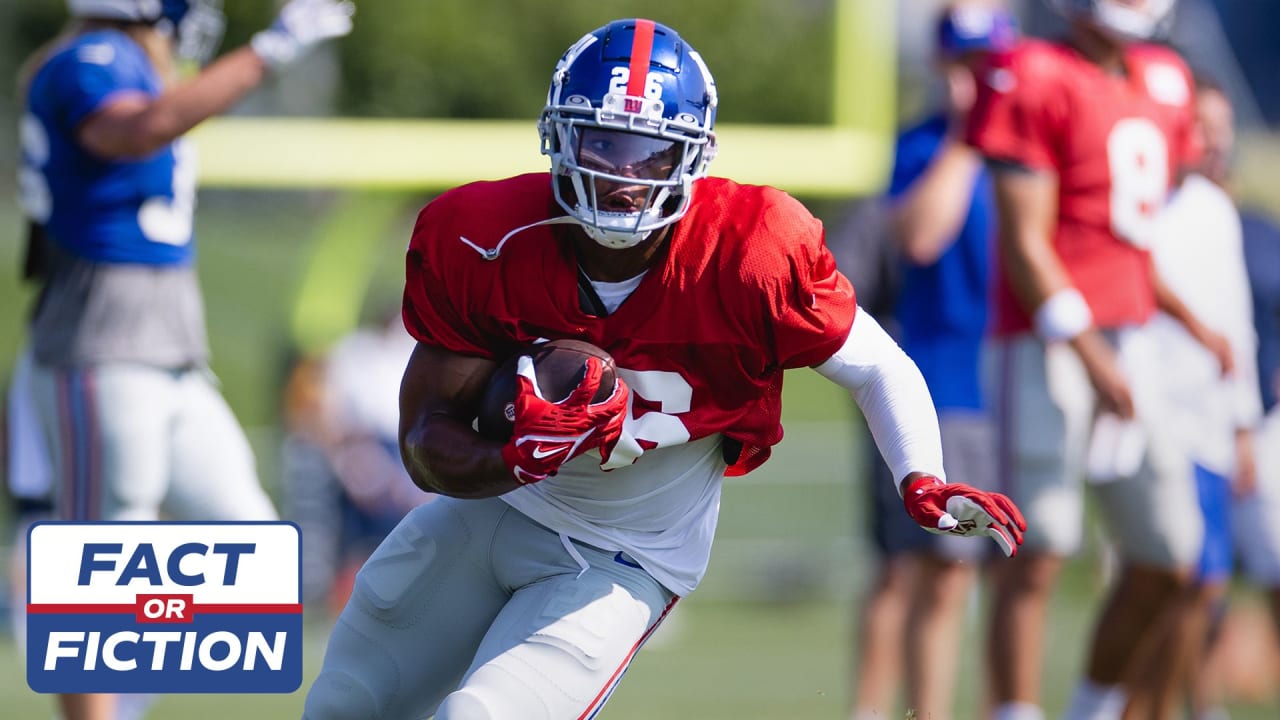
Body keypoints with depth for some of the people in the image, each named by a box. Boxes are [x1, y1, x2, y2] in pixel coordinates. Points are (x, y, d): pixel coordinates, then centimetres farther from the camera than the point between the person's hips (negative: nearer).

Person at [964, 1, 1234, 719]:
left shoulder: (1162, 83, 14)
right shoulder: (1036, 82, -9)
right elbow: (1025, 244, -13)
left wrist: (1191, 321, 15)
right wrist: (1090, 352, -17)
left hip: (1131, 338, 8)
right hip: (1048, 343, -8)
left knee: (1169, 557, 9)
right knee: (1039, 554, -8)